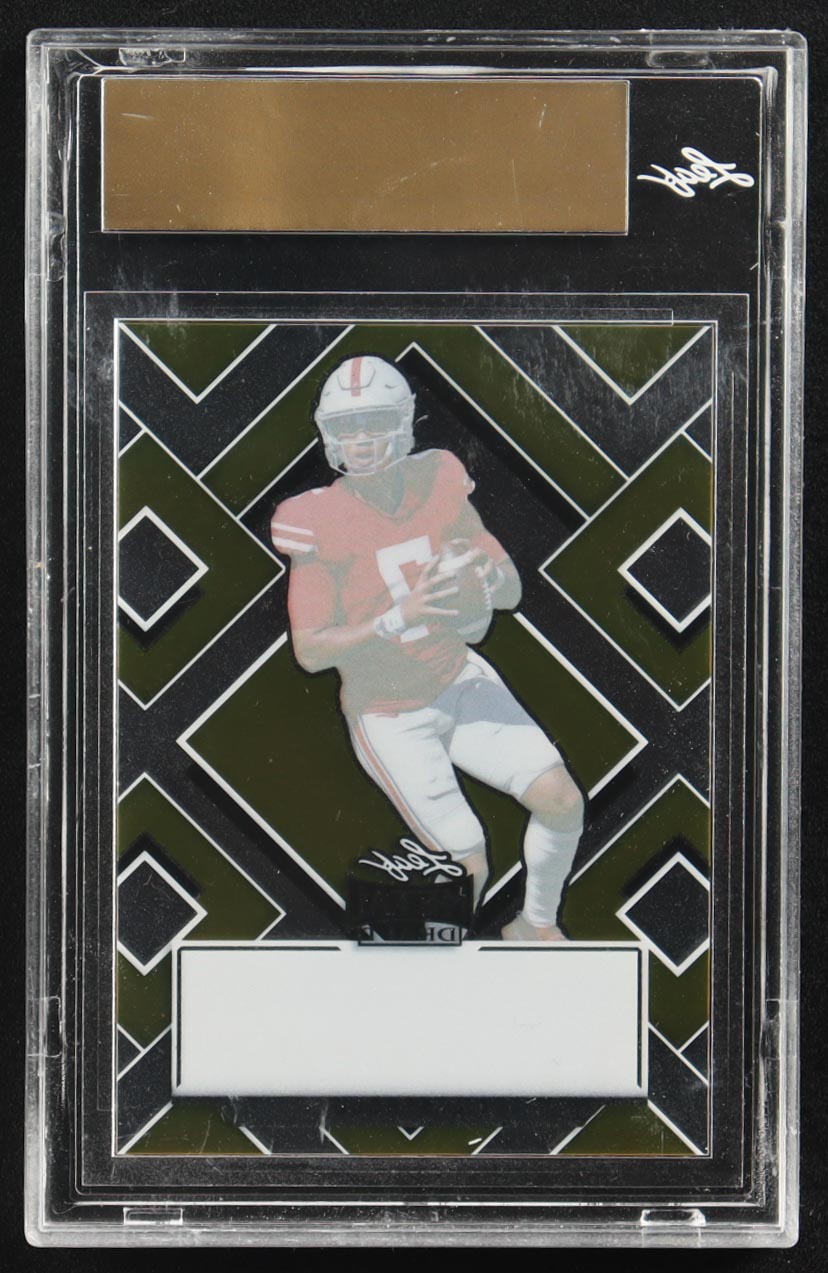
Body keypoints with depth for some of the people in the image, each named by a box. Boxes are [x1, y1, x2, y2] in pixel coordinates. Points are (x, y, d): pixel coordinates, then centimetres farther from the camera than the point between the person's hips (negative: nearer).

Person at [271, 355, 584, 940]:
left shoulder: (437, 482, -5)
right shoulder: (319, 520, -17)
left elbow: (512, 590, 0)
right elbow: (310, 652, -19)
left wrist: (489, 576, -25)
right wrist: (402, 616, -30)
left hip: (461, 681, 4)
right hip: (388, 715, -4)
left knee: (561, 800, -7)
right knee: (469, 868, -11)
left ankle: (535, 924, 19)